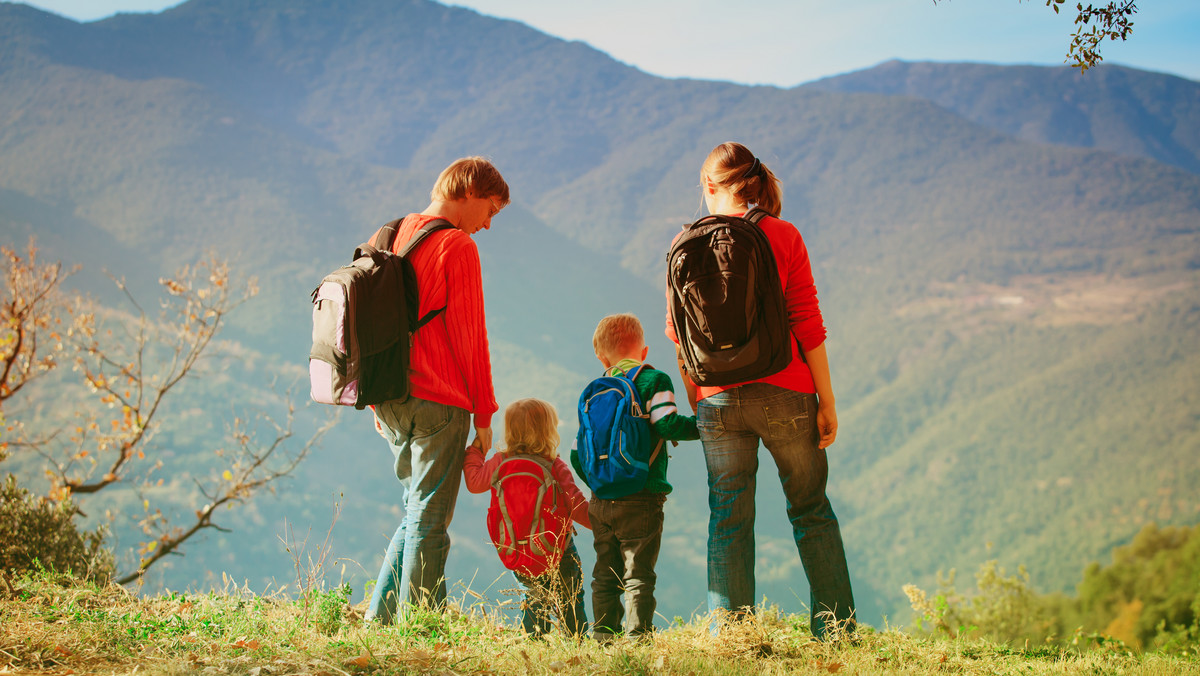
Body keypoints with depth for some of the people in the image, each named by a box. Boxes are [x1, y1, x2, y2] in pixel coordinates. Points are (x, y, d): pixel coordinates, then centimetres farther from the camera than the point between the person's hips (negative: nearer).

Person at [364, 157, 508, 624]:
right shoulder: (457, 247, -10)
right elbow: (469, 335, -10)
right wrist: (484, 414, -4)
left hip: (390, 402, 7)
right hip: (437, 402, -7)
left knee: (418, 514, 18)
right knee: (428, 520, -1)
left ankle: (378, 619, 15)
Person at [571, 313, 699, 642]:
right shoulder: (653, 380, -3)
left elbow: (579, 449, 14)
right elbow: (667, 425, -18)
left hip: (600, 501, 5)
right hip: (641, 500, -5)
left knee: (605, 575, 12)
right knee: (638, 574, -3)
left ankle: (602, 636, 12)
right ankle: (638, 636, -8)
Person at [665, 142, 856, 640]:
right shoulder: (783, 237, -3)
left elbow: (679, 336, 4)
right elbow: (807, 324, -6)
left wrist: (696, 402, 14)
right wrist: (826, 401, -1)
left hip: (718, 399, 1)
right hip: (785, 394, -1)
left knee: (728, 520, 7)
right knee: (811, 512, 11)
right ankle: (836, 629, 12)